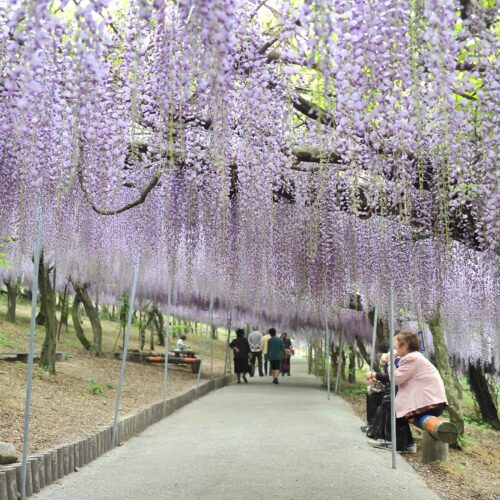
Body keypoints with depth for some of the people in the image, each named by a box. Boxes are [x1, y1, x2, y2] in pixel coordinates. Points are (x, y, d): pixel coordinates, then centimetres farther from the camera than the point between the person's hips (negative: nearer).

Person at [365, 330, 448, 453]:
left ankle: (399, 444, 12)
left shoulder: (412, 358, -15)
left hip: (431, 403, -9)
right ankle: (407, 443, 16)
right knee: (396, 406, 16)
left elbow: (395, 378, -19)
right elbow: (398, 378, 17)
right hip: (432, 400, 9)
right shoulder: (414, 357, 17)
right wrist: (375, 375, 15)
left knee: (394, 409, 2)